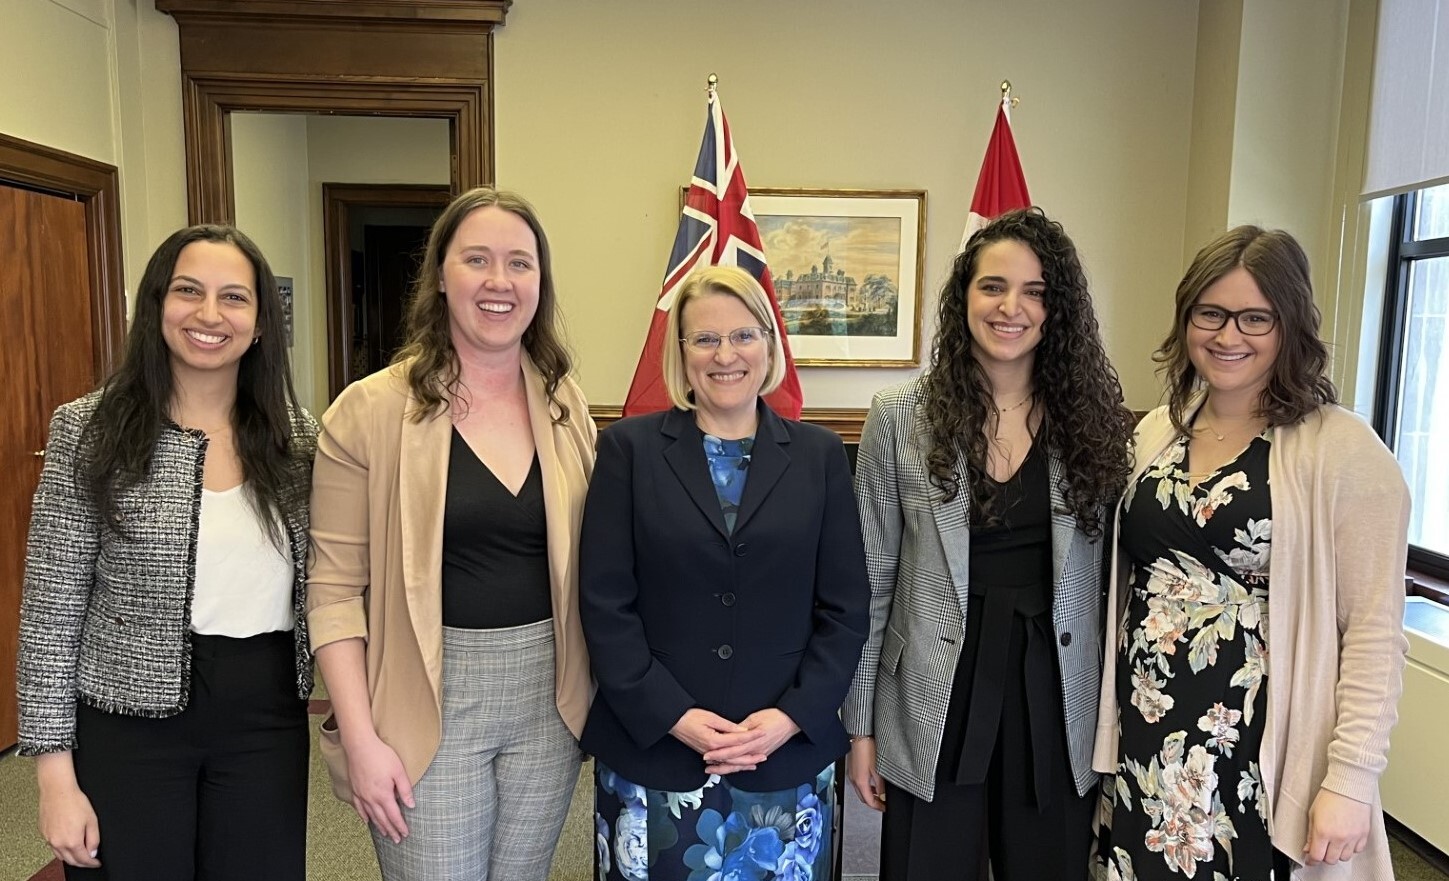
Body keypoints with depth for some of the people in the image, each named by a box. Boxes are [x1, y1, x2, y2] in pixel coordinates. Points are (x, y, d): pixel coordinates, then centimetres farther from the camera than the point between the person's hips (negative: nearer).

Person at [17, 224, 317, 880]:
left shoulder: (298, 435, 1)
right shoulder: (88, 430, -7)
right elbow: (50, 613, -6)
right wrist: (56, 776, -7)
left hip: (267, 724, 3)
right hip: (130, 725, -2)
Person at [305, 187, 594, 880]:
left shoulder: (565, 406, 3)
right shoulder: (372, 410, -9)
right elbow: (335, 589, -8)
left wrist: (595, 693, 5)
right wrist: (360, 738, -11)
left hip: (548, 699, 4)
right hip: (430, 705, -3)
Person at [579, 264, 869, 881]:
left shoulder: (820, 455, 4)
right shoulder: (629, 448, -1)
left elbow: (845, 608, 2)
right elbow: (605, 604, -4)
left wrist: (791, 717, -9)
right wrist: (675, 717, -11)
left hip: (789, 756, 1)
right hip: (651, 751, -1)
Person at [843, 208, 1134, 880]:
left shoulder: (1090, 416, 0)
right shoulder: (899, 418, -6)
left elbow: (1106, 575, 5)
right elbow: (871, 581, -3)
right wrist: (861, 725, -2)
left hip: (1057, 701, 2)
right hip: (934, 707, -1)